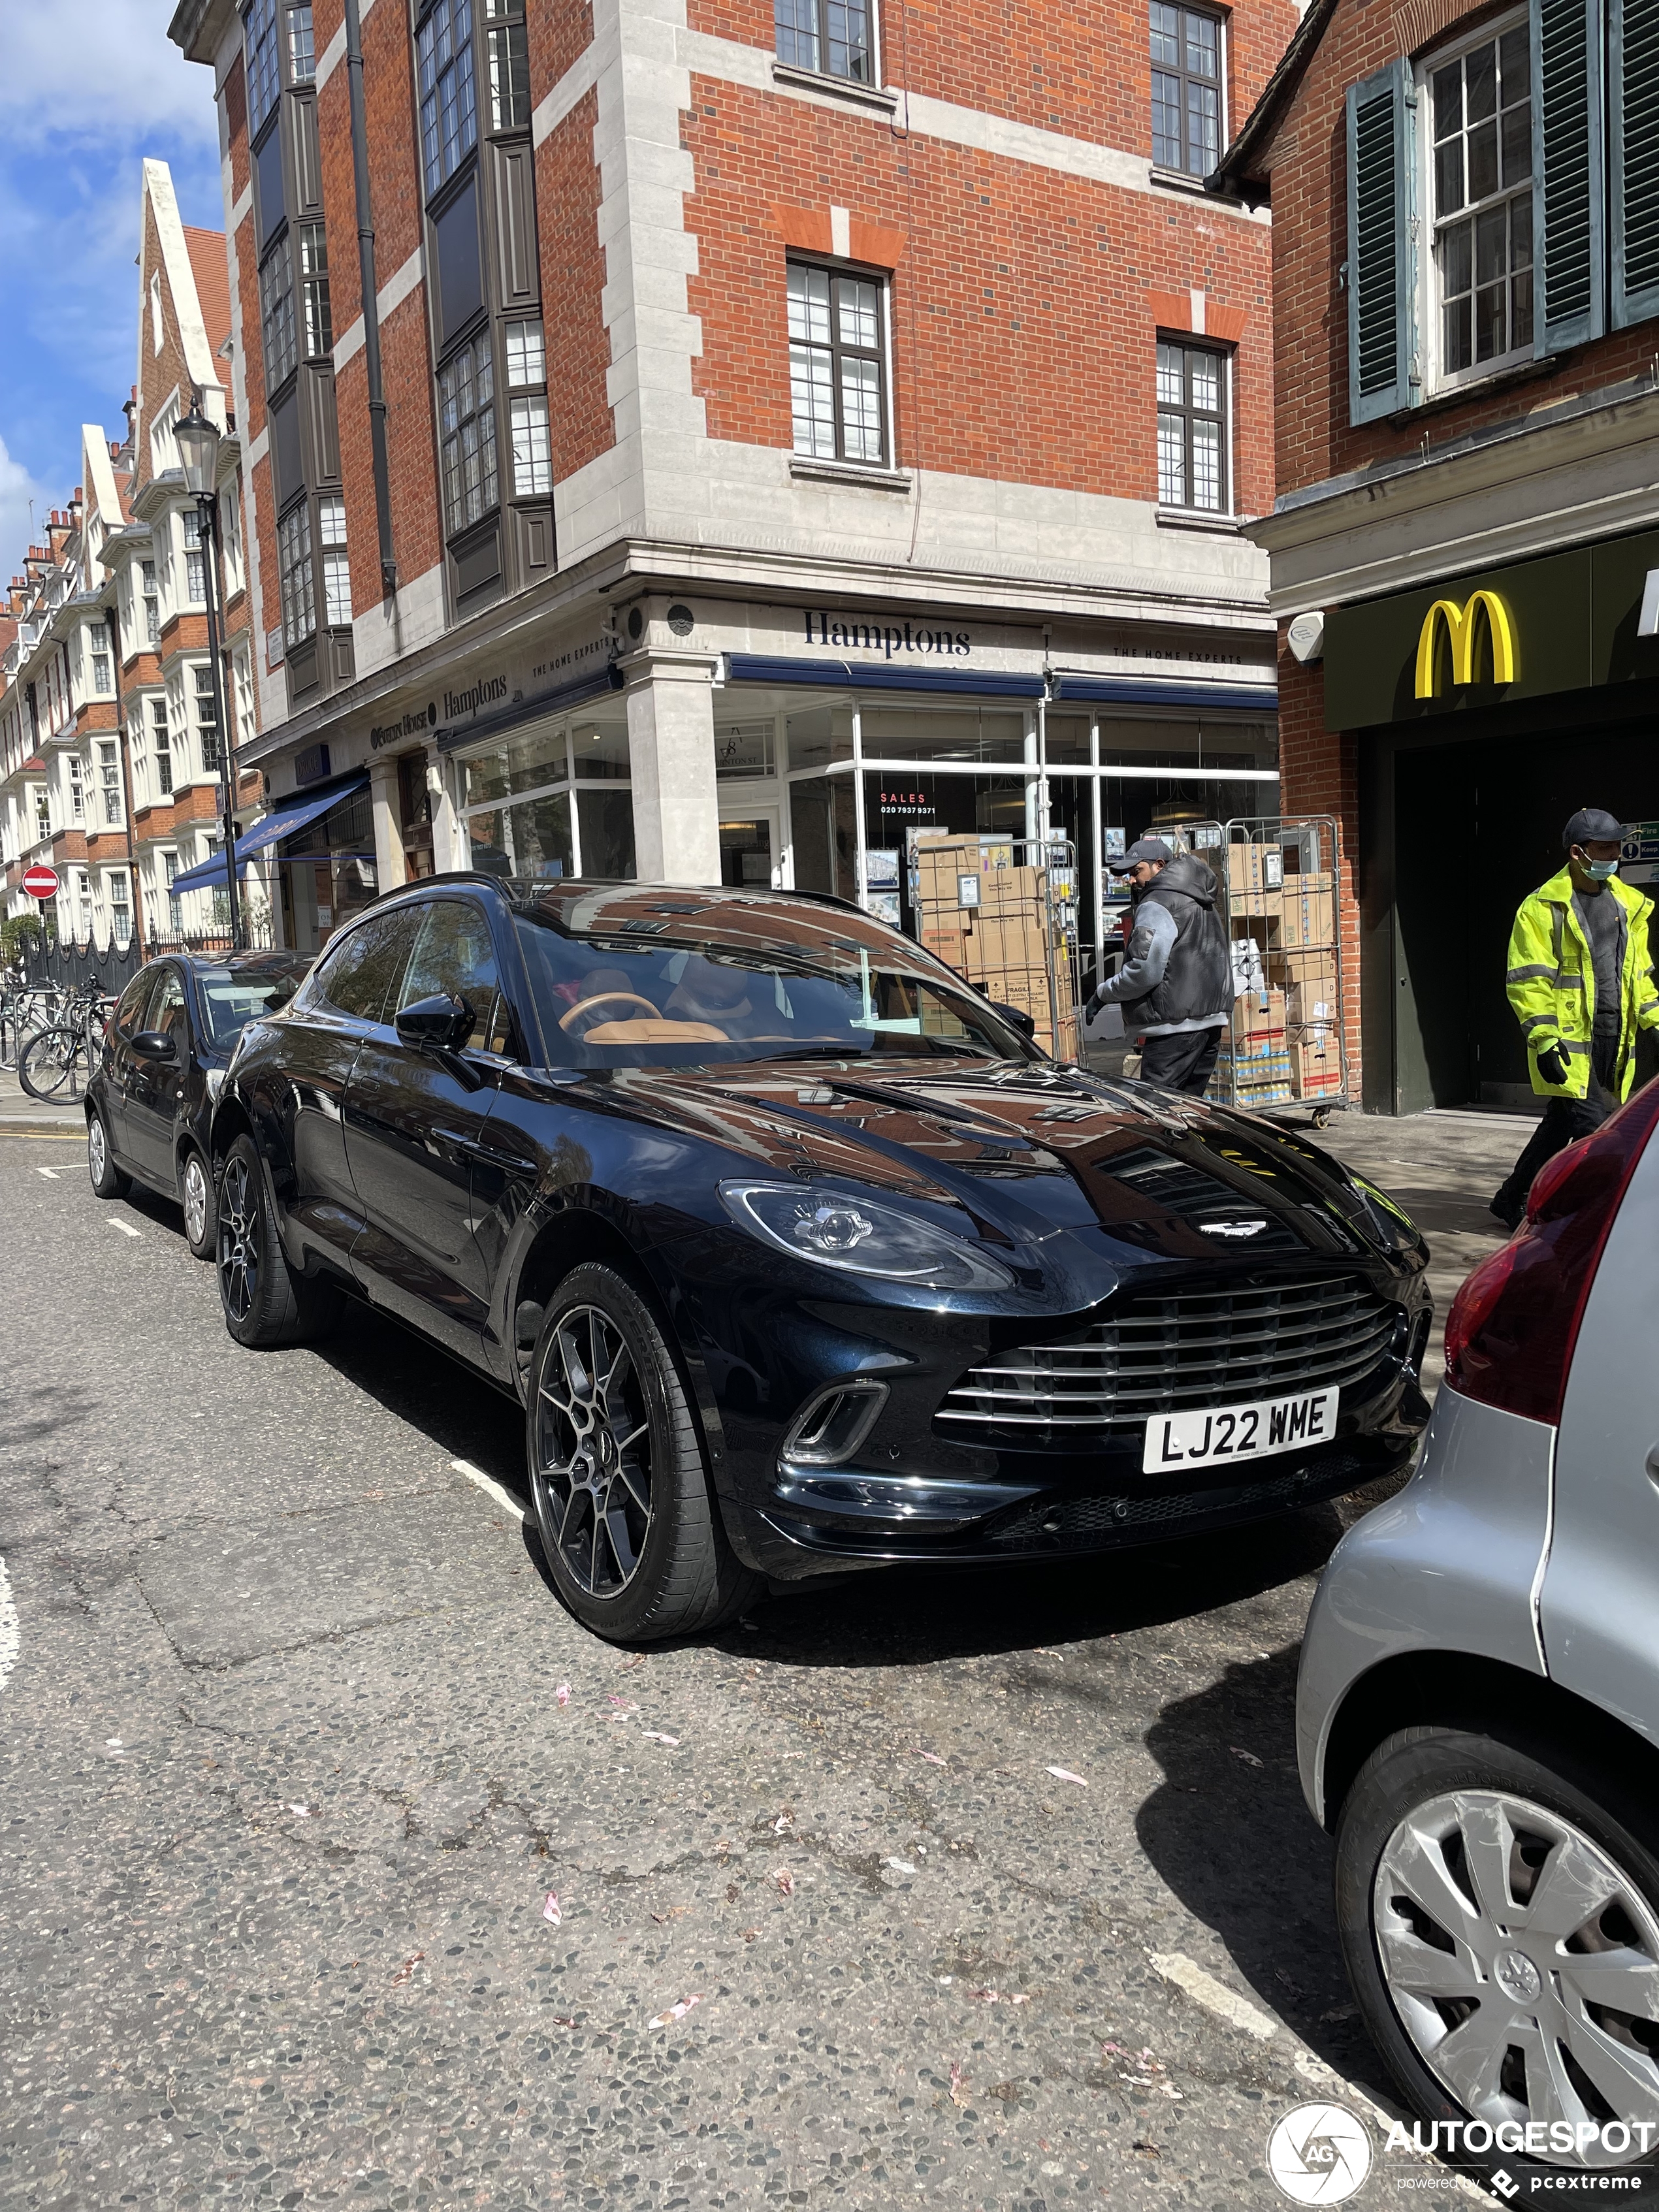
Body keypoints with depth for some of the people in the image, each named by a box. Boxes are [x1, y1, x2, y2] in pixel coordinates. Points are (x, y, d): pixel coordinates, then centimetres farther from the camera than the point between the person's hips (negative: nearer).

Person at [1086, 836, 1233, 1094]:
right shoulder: (1201, 901, 19)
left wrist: (1103, 994, -6)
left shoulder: (1156, 906, -11)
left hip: (1176, 1024, -10)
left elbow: (1143, 971, -19)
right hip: (1213, 1018, 10)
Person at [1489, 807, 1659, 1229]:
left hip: (1614, 1040, 7)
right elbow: (1529, 980, -11)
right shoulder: (1543, 907, -7)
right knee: (1593, 1128, -14)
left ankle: (1512, 1202, 25)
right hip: (1569, 1041, -7)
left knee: (1562, 1123, 12)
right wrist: (1543, 1040, -18)